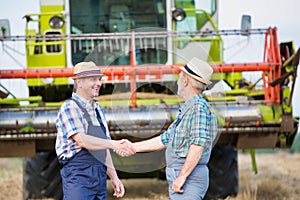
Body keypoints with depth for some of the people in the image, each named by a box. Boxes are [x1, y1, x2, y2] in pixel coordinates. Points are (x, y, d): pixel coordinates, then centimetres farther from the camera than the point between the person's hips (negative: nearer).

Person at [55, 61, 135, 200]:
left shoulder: (97, 110, 19)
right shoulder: (70, 107, -7)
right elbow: (82, 140, -20)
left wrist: (114, 177, 16)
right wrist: (114, 144, -24)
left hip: (100, 177, 8)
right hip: (78, 176, -8)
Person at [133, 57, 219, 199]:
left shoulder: (199, 107, -13)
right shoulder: (186, 109, 21)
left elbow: (198, 145, -22)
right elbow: (166, 139, 27)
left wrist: (182, 177, -23)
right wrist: (134, 147, 29)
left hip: (190, 179, -10)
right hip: (177, 177, 10)